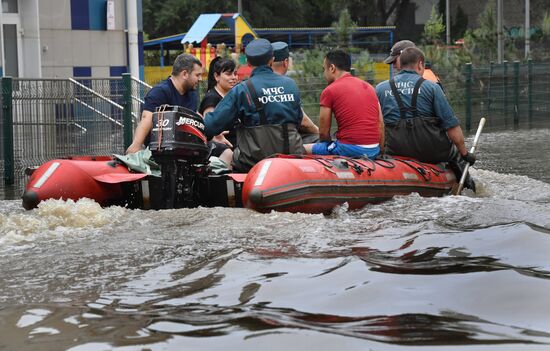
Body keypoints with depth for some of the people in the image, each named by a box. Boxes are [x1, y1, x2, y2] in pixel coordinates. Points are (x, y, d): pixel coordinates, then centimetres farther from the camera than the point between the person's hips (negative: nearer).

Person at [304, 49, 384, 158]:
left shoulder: (329, 91, -2)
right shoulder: (369, 87, 16)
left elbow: (323, 132, 0)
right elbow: (381, 125, 13)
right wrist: (380, 153, 20)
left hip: (349, 149, -7)